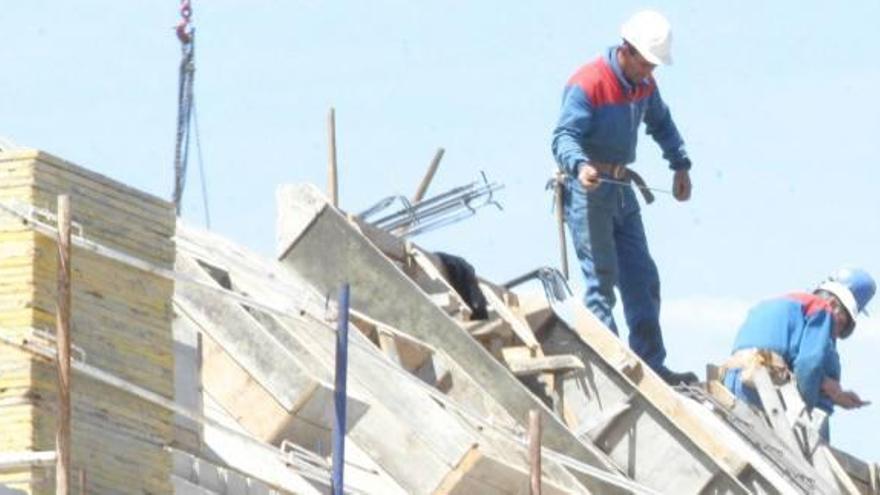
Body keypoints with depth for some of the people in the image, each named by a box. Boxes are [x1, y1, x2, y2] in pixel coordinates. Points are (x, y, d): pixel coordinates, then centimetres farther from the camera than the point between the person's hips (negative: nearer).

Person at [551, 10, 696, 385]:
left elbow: (661, 124, 25)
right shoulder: (587, 84, -19)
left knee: (642, 279, 9)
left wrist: (680, 165, 15)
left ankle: (652, 365, 15)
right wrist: (580, 166, -47)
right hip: (588, 189, -8)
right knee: (602, 277, -11)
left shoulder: (643, 84, 7)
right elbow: (565, 136, -27)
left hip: (621, 189, 8)